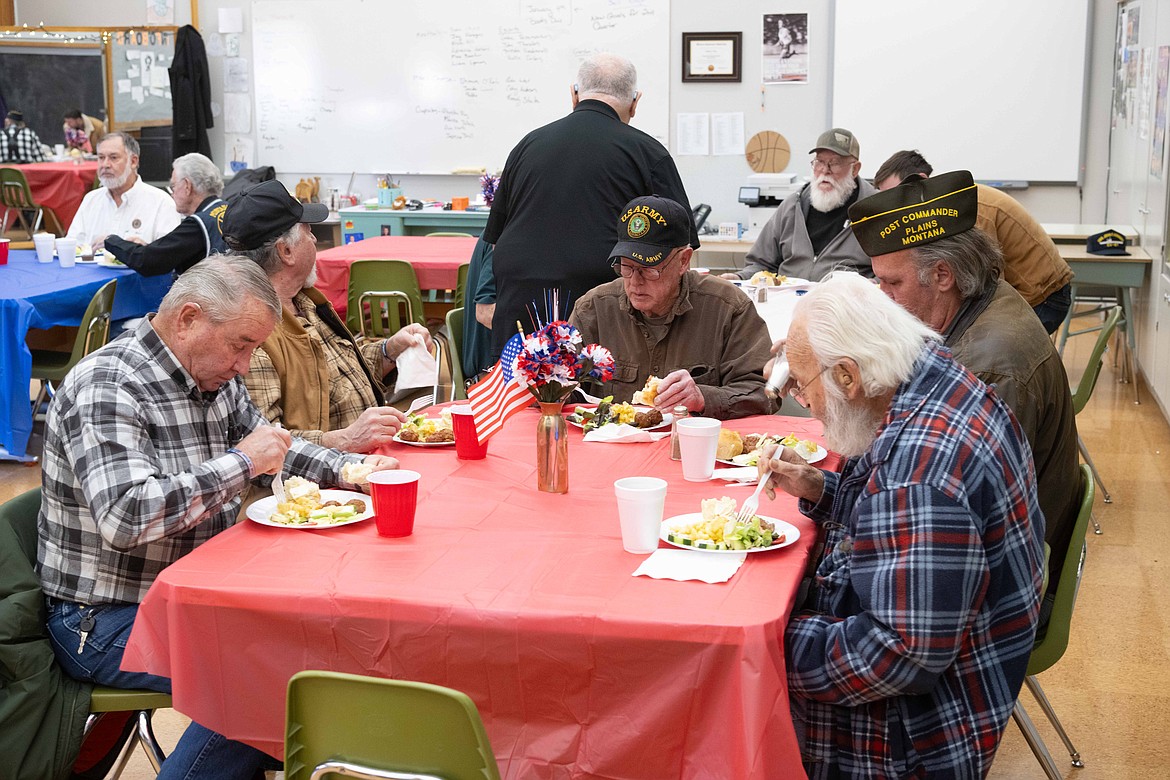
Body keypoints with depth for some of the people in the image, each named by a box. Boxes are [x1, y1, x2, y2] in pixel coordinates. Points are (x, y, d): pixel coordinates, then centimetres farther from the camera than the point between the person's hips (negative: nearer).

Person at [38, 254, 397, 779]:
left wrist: (350, 469, 3)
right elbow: (125, 516, -33)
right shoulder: (106, 387, -20)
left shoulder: (214, 376, 6)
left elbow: (274, 447, 21)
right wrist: (241, 463, -26)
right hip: (107, 620, -9)